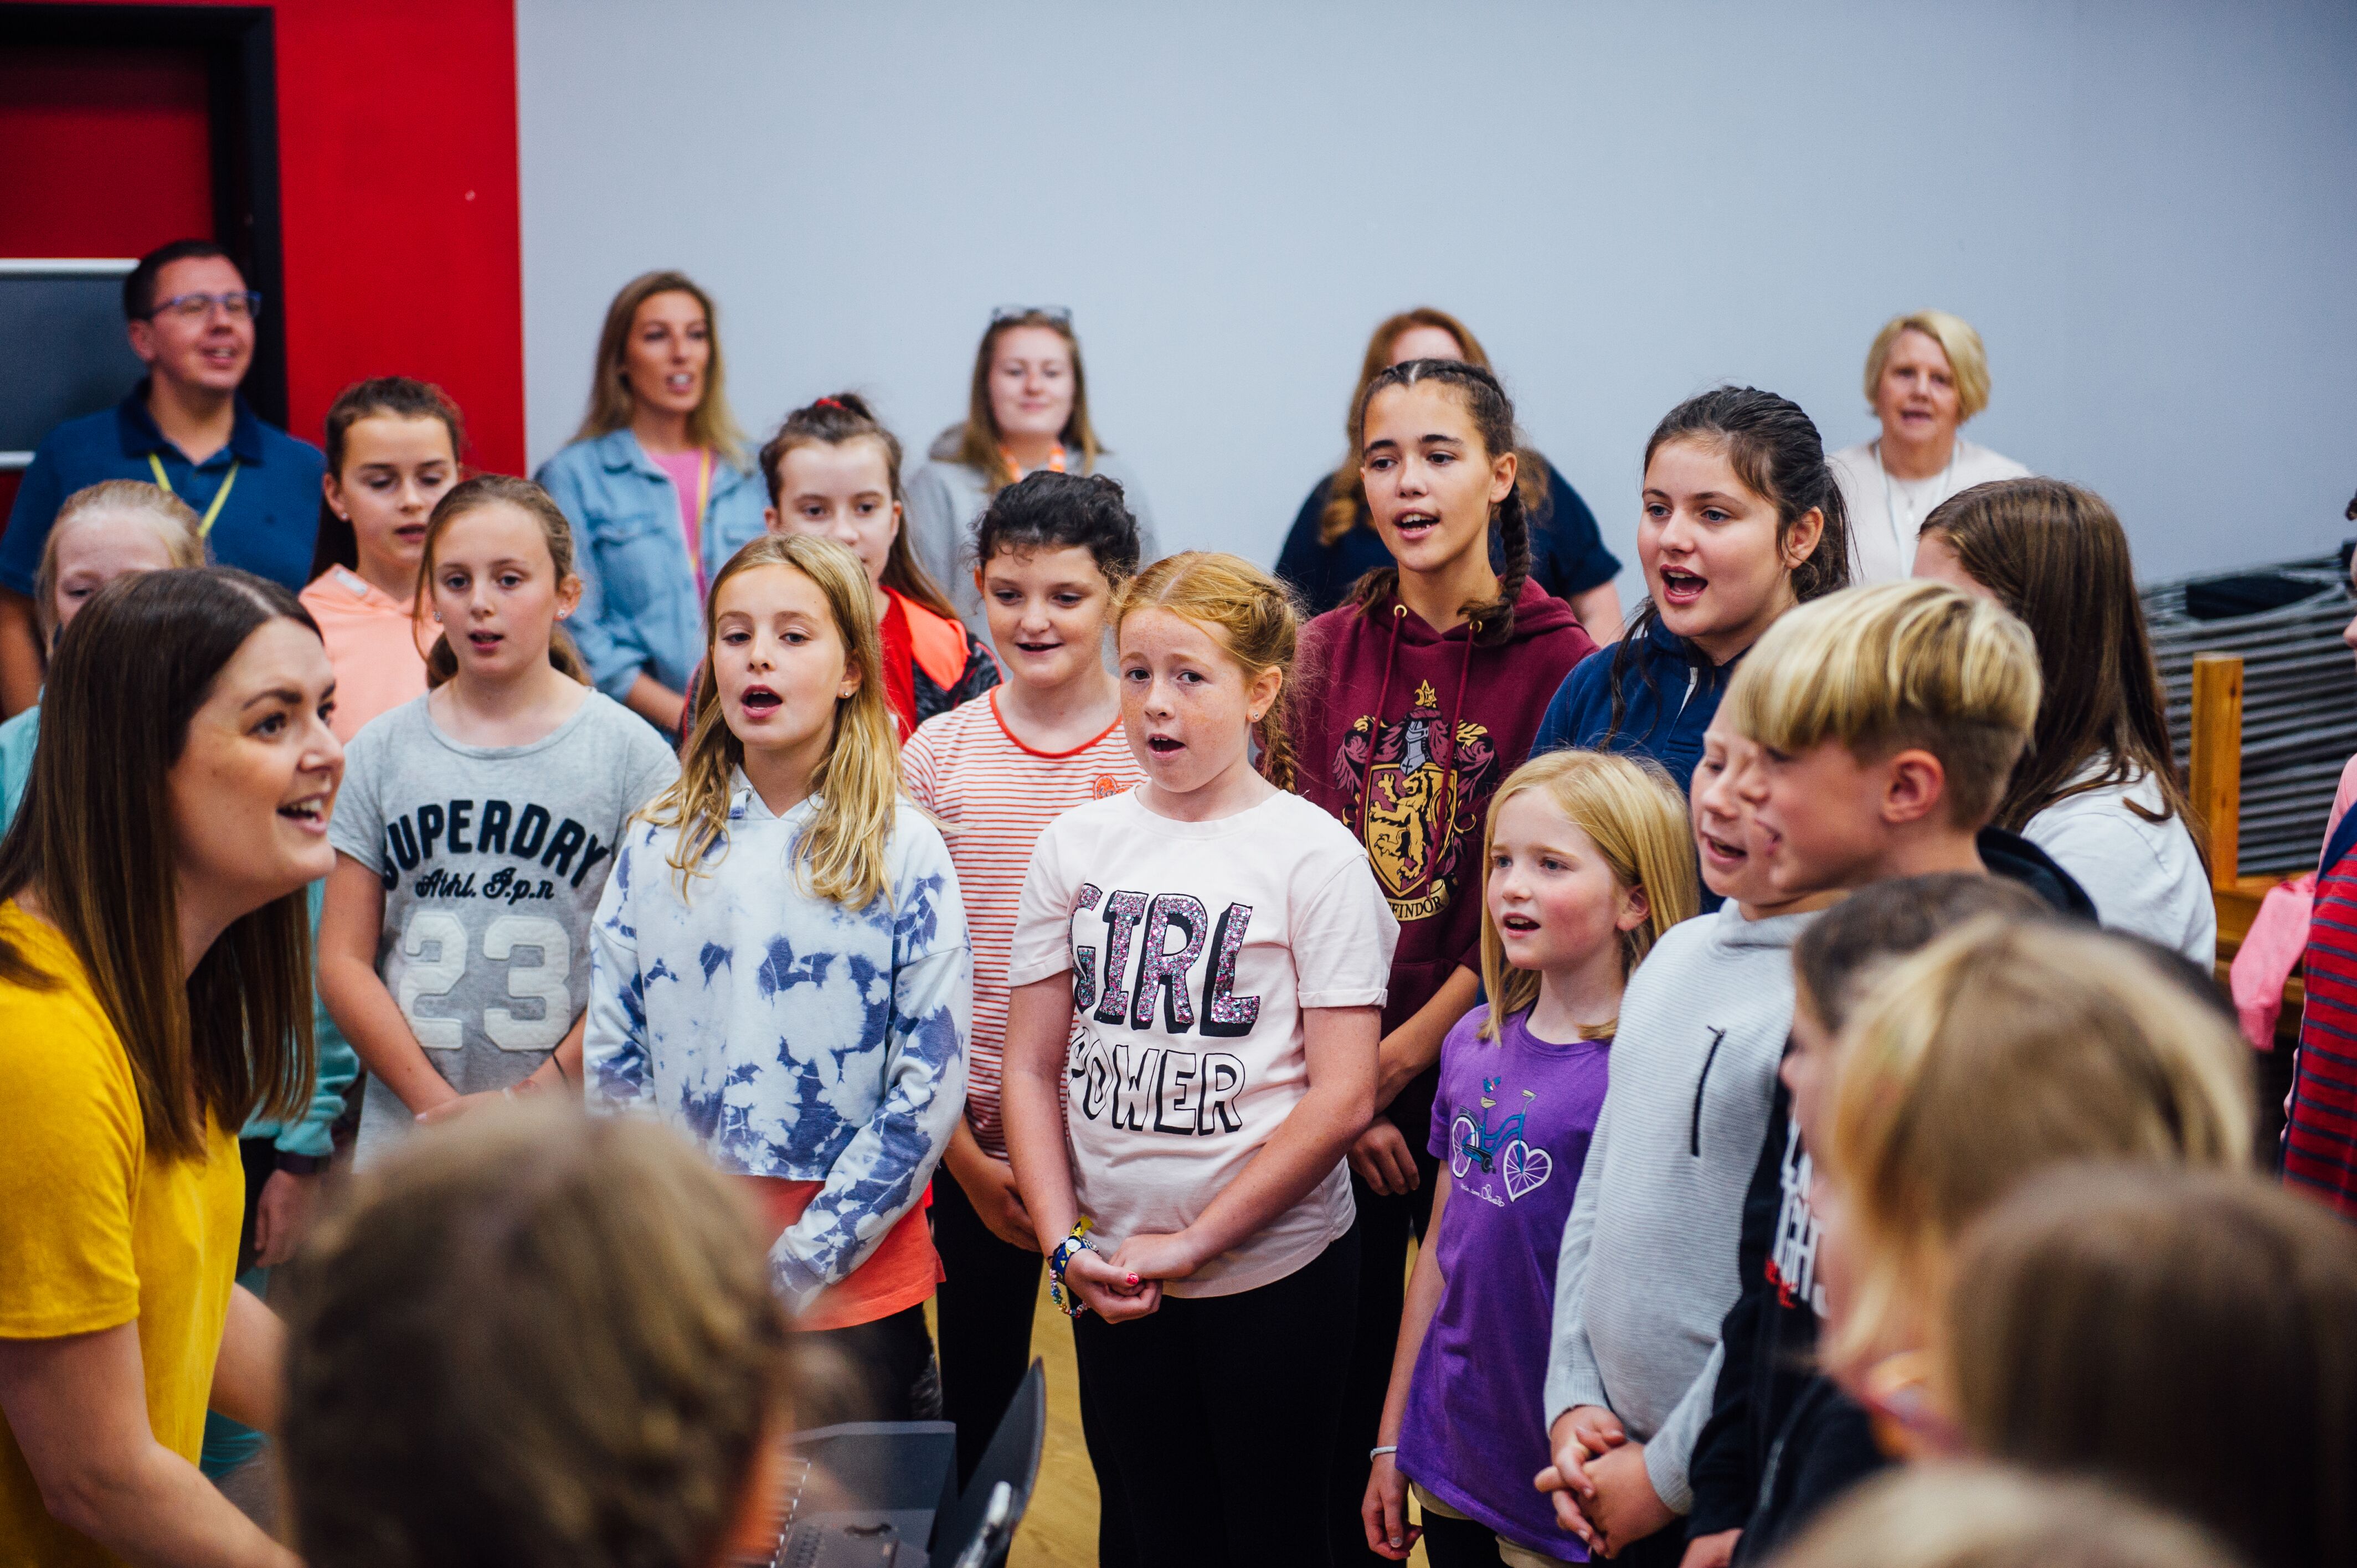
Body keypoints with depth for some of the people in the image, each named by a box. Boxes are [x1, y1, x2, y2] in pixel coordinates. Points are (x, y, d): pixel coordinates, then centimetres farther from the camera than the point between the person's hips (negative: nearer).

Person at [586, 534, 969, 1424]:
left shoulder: (905, 853, -4)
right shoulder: (657, 846, 5)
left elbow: (930, 1086, -7)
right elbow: (613, 1061, 5)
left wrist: (798, 1266, -11)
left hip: (854, 1292, -2)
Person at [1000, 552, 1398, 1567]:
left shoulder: (1314, 855, -8)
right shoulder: (1078, 844, 3)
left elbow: (1342, 1096, -12)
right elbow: (1031, 1068, 5)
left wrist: (1193, 1242, -13)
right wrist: (1066, 1245, -5)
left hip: (1273, 1270, -3)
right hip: (1111, 1282, 3)